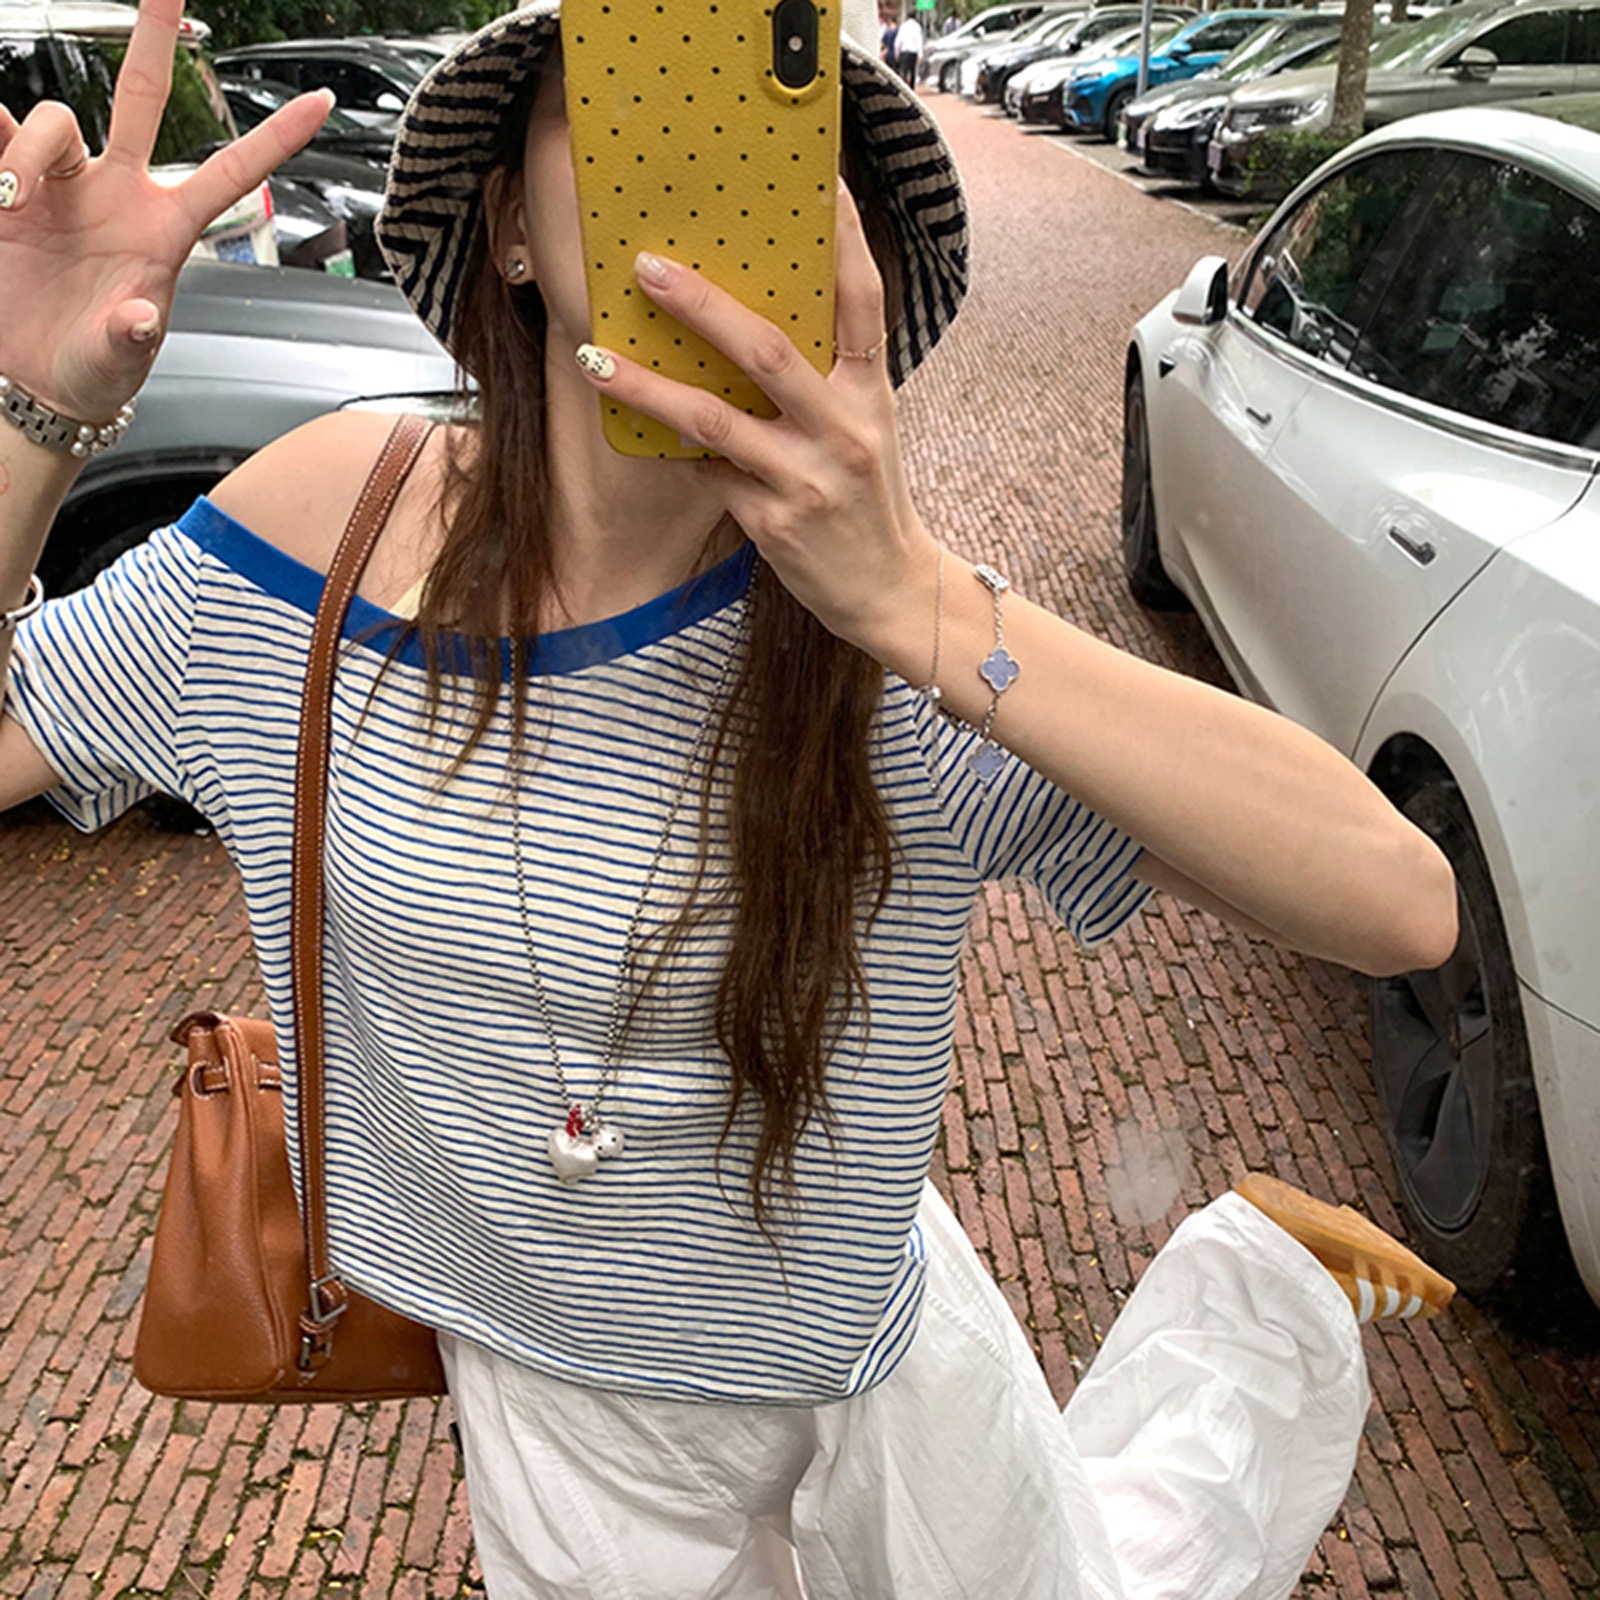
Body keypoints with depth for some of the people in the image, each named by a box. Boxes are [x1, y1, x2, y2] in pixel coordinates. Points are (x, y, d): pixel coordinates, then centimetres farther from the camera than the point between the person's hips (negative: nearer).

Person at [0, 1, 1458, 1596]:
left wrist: (913, 603, -44)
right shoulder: (343, 512, -17)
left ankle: (1254, 1272, 45)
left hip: (886, 1381, -1)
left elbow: (1401, 905, -33)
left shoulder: (892, 628, -25)